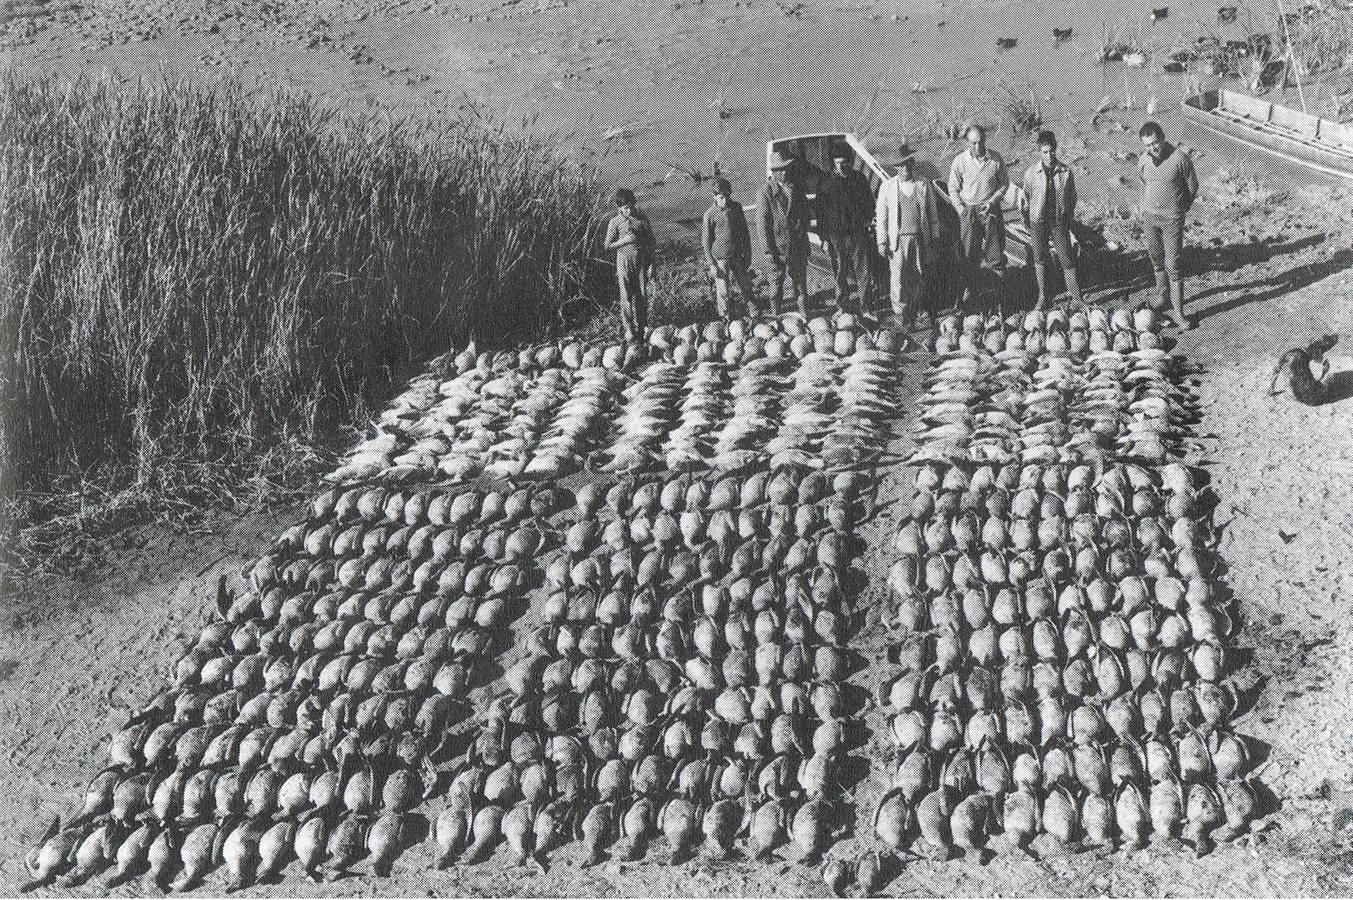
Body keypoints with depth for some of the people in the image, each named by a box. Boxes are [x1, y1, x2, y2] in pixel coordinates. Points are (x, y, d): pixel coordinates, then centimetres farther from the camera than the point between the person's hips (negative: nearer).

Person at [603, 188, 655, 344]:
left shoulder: (642, 219, -2)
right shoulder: (615, 222, -5)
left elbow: (650, 242, 4)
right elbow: (608, 245, 0)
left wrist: (651, 265, 1)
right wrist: (624, 241, -16)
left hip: (641, 261, 1)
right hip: (624, 262, -1)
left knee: (642, 296, 4)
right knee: (626, 297, -2)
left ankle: (642, 328, 17)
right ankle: (629, 330, 7)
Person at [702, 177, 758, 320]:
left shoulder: (736, 207, -1)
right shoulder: (710, 214, -12)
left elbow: (745, 232, 9)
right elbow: (706, 242, -7)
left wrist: (748, 254, 9)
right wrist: (712, 265, -9)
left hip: (737, 256, 4)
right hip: (720, 258, -4)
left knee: (745, 286, 12)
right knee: (722, 291, 4)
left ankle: (754, 314, 26)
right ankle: (726, 319, 19)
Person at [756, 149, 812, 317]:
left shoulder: (797, 188, 6)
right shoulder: (766, 192, -11)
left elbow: (805, 213, 16)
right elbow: (762, 224, -11)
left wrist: (804, 238, 13)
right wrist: (768, 250, -14)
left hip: (799, 244, 4)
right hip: (778, 245, -4)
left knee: (800, 279, 12)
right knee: (777, 279, 8)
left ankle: (804, 313, 22)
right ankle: (775, 314, 21)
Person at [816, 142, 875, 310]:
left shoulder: (859, 179, 3)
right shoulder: (825, 182, -2)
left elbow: (869, 202, 16)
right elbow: (820, 213, 1)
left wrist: (867, 220, 1)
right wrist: (824, 238, -2)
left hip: (858, 233, 1)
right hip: (836, 236, -1)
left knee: (864, 272, 2)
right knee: (840, 273, 7)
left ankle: (865, 306, 14)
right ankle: (843, 306, 20)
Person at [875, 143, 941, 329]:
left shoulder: (924, 186, 3)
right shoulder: (887, 187, -1)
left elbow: (932, 214, 10)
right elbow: (880, 217, 1)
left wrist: (934, 237, 10)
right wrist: (881, 242, -3)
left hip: (920, 238, 2)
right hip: (897, 239, -2)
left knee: (918, 275, 6)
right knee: (898, 275, -4)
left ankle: (913, 309, 21)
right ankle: (899, 310, 12)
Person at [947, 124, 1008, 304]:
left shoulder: (996, 159, -7)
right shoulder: (960, 161, -8)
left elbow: (1004, 183, 5)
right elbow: (953, 189, 1)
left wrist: (991, 202, -8)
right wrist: (961, 210, -10)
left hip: (990, 209, 1)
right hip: (968, 210, -1)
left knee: (994, 253, 5)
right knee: (969, 253, 2)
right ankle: (969, 287, 17)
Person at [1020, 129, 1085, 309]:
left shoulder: (1066, 172, -7)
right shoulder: (1031, 173, -8)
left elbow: (1072, 198, 5)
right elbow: (1026, 199, 3)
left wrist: (1069, 220, 6)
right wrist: (1029, 224, 6)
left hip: (1059, 222, -1)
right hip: (1038, 222, 1)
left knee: (1067, 259, 1)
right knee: (1039, 259, 11)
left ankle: (1077, 296, 13)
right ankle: (1043, 296, 27)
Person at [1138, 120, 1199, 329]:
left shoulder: (1180, 159, -18)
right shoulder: (1143, 161, -4)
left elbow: (1192, 187, -3)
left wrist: (1180, 208, 8)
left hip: (1172, 219, -5)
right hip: (1150, 217, 5)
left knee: (1172, 266, -5)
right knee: (1156, 259, 16)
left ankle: (1178, 311, 3)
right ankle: (1164, 296, 36)